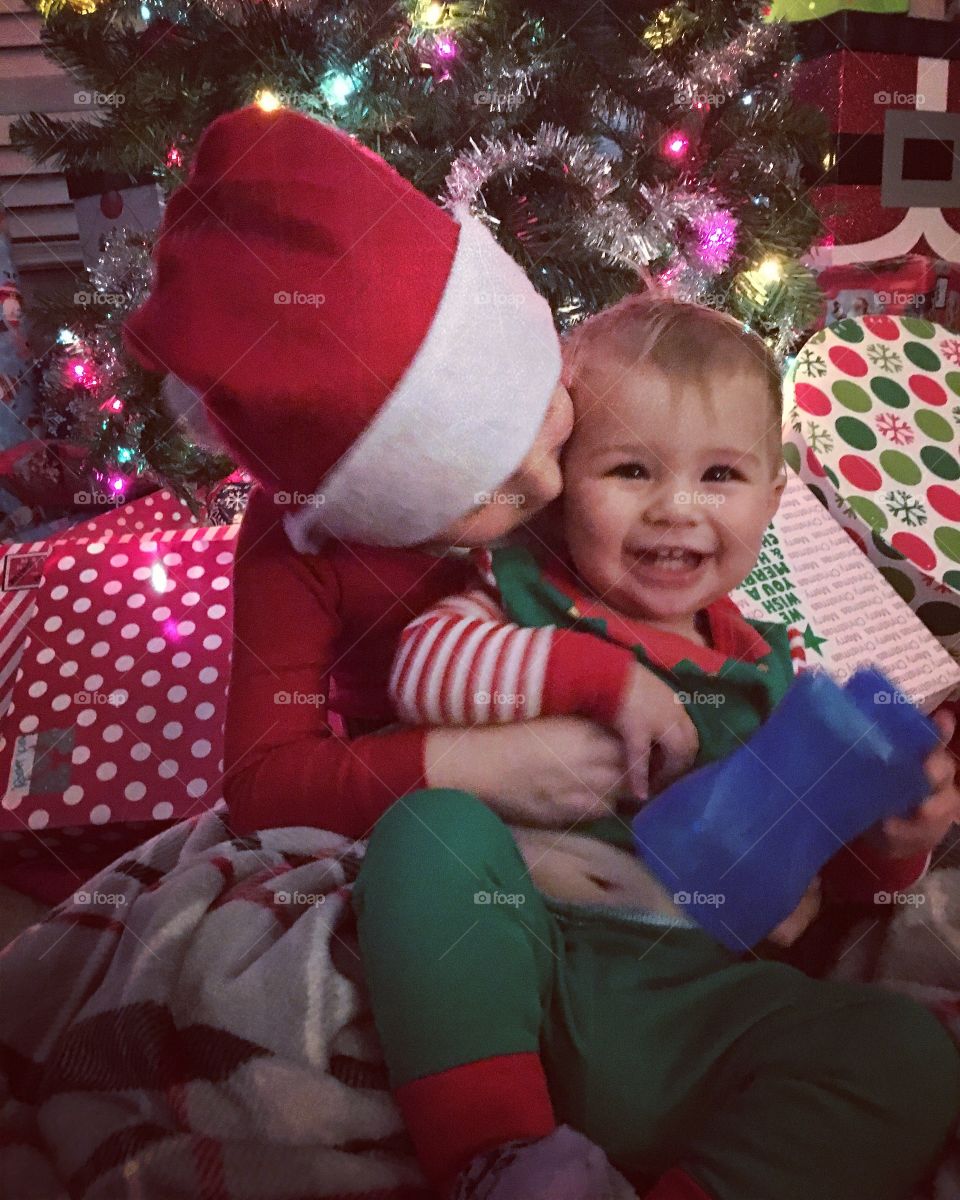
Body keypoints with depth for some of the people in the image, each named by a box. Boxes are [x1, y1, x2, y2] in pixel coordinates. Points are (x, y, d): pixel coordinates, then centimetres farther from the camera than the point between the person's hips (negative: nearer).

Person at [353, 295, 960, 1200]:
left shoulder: (762, 671, 18)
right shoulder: (529, 592, 8)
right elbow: (422, 667, -12)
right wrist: (606, 676, -16)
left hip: (684, 989, 3)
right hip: (499, 965, -2)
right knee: (433, 825, -30)